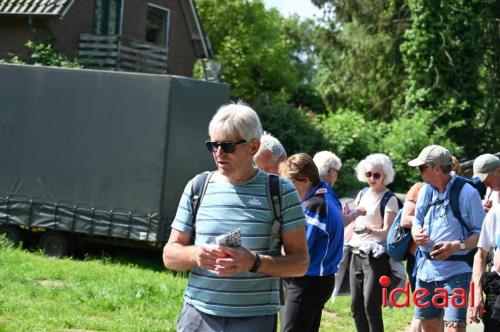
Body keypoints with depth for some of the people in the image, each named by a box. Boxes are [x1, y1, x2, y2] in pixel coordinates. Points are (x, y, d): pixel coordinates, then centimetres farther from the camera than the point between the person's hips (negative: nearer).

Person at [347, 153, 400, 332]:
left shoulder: (389, 199, -6)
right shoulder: (363, 194, 13)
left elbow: (387, 231, -14)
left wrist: (369, 230, -28)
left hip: (376, 256, -7)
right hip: (357, 253, 7)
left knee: (371, 305, -12)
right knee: (356, 306, 6)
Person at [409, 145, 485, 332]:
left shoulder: (467, 193, -9)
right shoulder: (425, 191, 9)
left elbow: (481, 233, -9)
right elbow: (416, 223, 17)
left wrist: (456, 246, -25)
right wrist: (417, 234, -7)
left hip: (455, 272, -6)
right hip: (426, 268, 6)